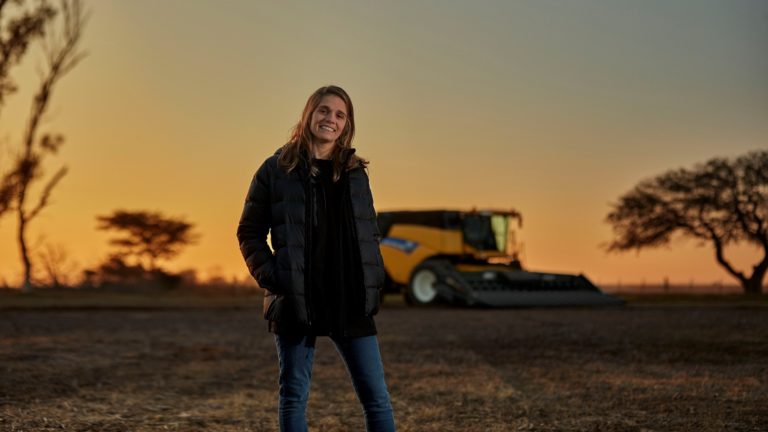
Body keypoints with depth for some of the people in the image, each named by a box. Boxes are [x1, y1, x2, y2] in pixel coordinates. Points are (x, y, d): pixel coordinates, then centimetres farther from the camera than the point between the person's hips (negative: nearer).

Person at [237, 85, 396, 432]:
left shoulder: (355, 172, 12)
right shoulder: (277, 169, 1)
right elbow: (249, 232, 3)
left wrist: (374, 283, 5)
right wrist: (270, 278, -8)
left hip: (351, 302, 3)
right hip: (296, 301, -2)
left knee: (376, 396, 1)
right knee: (293, 397, 5)